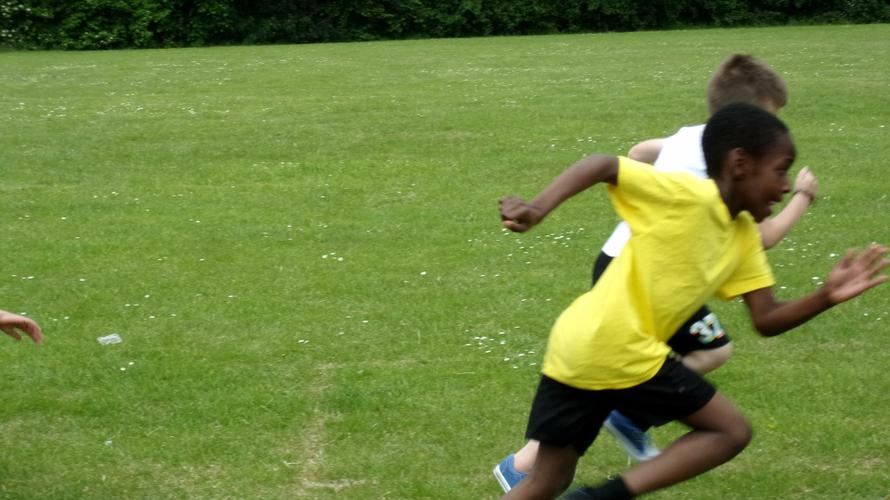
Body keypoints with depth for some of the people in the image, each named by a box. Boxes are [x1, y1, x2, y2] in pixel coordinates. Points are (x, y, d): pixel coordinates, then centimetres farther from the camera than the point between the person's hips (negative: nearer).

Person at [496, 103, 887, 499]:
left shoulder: (744, 236, 14)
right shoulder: (689, 196, -11)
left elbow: (766, 320, 11)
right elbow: (602, 166, -15)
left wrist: (827, 296, -4)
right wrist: (537, 209, -26)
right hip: (620, 351, -9)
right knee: (732, 432, 2)